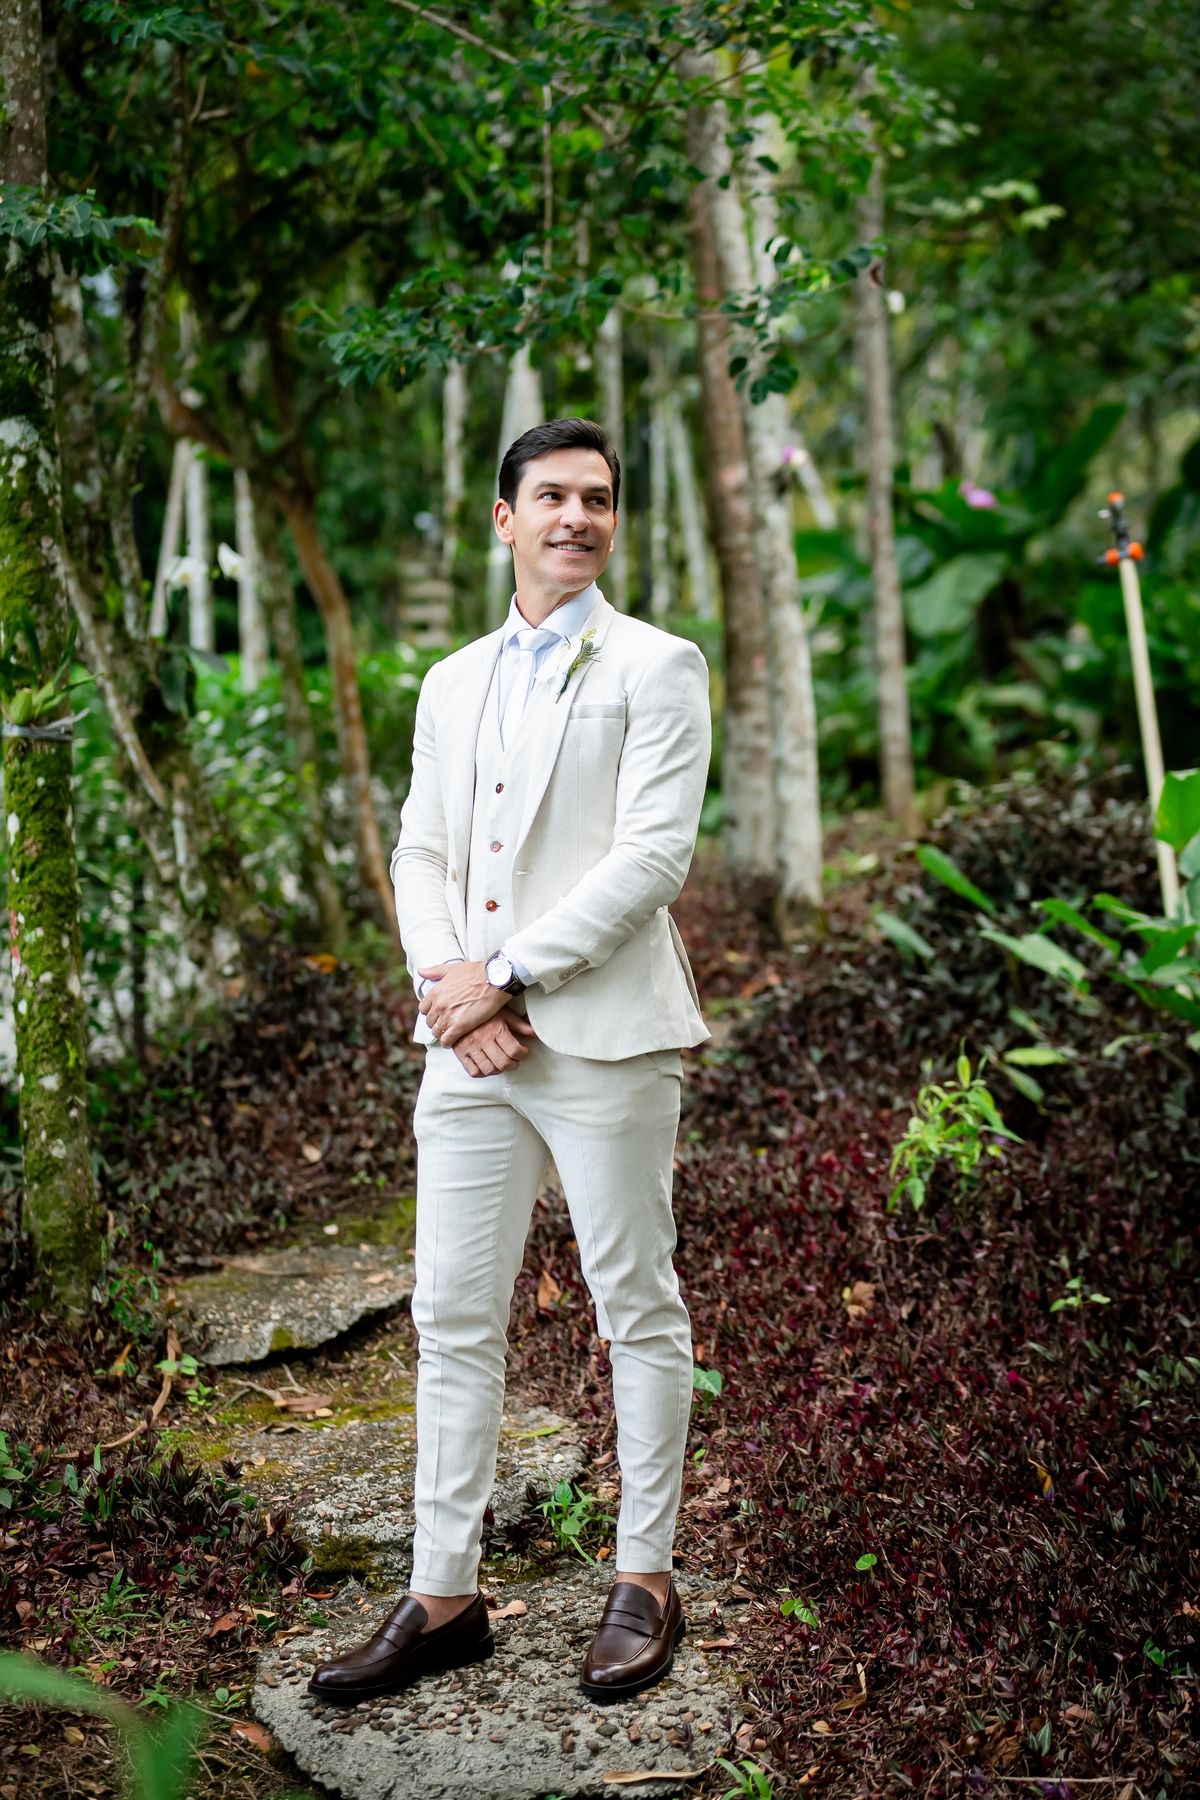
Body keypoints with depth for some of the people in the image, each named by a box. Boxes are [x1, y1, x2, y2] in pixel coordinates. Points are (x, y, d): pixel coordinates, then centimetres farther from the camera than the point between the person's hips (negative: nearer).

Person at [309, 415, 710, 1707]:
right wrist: (445, 981, -5)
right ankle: (443, 1597, 16)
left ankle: (645, 1585, 18)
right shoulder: (452, 683, 18)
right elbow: (420, 853, 14)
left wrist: (505, 976, -14)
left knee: (637, 1311, 5)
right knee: (453, 1318, 7)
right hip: (470, 1045, 6)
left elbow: (652, 855, -11)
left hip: (602, 1034, -5)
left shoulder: (655, 668, 0)